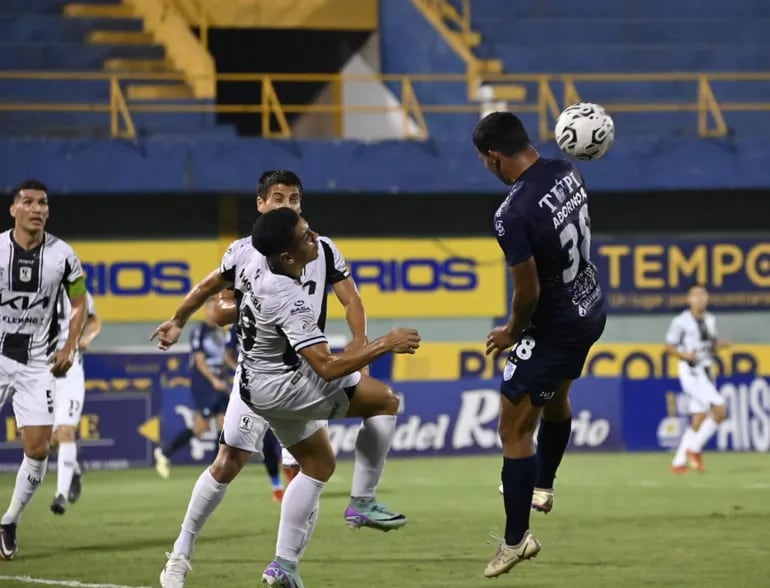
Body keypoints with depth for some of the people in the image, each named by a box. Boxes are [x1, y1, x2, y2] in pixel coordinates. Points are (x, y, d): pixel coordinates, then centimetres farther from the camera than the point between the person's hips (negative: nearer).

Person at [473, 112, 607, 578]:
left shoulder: (513, 215, -30)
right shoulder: (567, 172, -7)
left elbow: (528, 291, -24)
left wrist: (513, 332, -6)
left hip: (555, 327, -9)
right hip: (591, 308, 9)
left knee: (515, 430, 2)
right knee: (555, 398, 32)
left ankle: (517, 540, 8)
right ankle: (543, 487, 52)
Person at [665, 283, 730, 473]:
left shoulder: (710, 320, 12)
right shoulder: (681, 321, -8)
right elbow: (669, 346, -4)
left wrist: (721, 344, 0)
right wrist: (684, 354, -21)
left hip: (706, 372, 7)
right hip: (691, 372, -7)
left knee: (698, 420, 4)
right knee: (719, 410, -20)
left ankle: (679, 462, 11)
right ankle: (694, 449, -7)